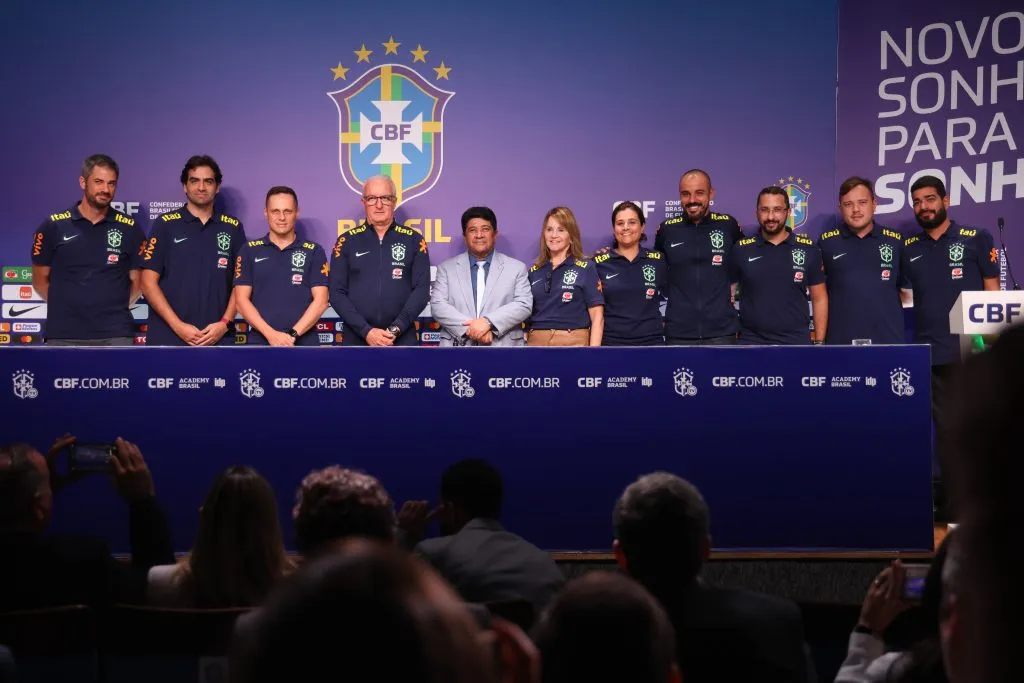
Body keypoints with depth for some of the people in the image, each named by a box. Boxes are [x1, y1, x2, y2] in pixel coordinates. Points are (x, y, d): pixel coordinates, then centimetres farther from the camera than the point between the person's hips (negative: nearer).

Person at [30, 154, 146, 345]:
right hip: (64, 335, 0)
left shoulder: (129, 229, 5)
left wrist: (115, 306, 4)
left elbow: (137, 280, 11)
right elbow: (40, 279, 9)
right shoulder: (53, 226, 3)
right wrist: (69, 306, 8)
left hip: (115, 335, 0)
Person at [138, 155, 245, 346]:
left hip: (218, 339, 2)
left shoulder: (233, 228, 11)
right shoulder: (165, 224, 4)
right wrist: (178, 325, -10)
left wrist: (225, 323, -6)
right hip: (168, 339, -2)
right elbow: (148, 283, 0)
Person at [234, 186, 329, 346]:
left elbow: (320, 301, 0)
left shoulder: (314, 252, 8)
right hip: (260, 342, 0)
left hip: (304, 344, 0)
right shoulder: (250, 251, 9)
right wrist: (271, 334, -12)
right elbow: (241, 300, 2)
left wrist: (293, 334, -13)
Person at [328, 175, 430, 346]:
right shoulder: (347, 242, 7)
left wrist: (395, 329, -12)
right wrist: (365, 330, -11)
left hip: (402, 340, 0)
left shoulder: (414, 240, 7)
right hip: (356, 339, 0)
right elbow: (337, 293, 1)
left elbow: (422, 289, 0)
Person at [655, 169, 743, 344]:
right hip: (679, 333, 1)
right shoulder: (667, 229, 3)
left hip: (722, 331, -1)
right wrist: (676, 295, 9)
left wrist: (733, 289, 5)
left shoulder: (728, 225, 1)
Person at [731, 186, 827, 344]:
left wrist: (819, 343, 2)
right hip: (751, 343, 0)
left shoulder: (808, 249, 3)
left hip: (796, 344, 0)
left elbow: (819, 299, 8)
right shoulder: (741, 250, 3)